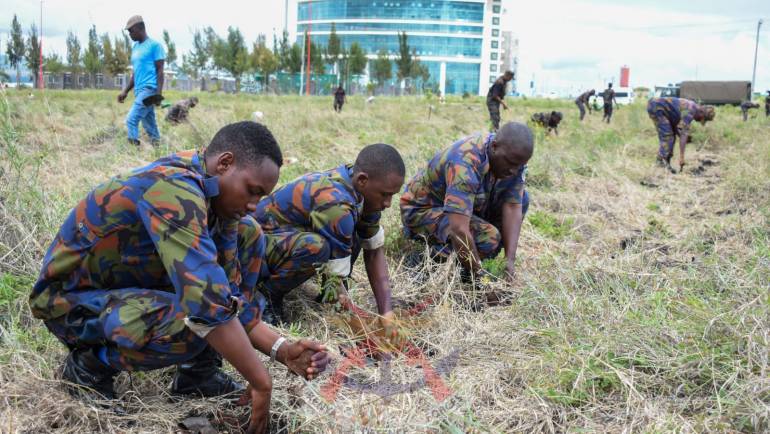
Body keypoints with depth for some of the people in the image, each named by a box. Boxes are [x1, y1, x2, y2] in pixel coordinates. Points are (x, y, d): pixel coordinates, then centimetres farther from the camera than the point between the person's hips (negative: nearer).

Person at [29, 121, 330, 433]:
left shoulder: (216, 196, -5)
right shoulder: (173, 189, -33)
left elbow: (232, 297, -1)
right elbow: (208, 303, -40)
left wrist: (282, 350, -15)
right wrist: (261, 382, -30)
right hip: (71, 300, -8)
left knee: (246, 236, -1)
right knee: (197, 319, -35)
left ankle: (199, 374, 3)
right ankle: (89, 366, -5)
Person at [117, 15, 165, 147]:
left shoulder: (154, 45, -5)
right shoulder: (135, 47, 19)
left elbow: (160, 70, -9)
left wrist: (159, 93, -17)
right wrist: (125, 91, 16)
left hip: (149, 89, -8)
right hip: (139, 90, 8)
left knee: (131, 120, -18)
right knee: (149, 125, 9)